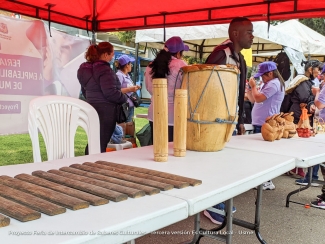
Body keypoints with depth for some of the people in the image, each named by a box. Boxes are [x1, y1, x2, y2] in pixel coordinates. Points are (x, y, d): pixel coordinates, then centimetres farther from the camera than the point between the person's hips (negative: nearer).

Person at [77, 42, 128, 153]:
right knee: (101, 143, -3)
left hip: (91, 107, 9)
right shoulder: (104, 70, -17)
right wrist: (124, 98, -7)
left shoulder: (85, 68, 12)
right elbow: (110, 92, -23)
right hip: (105, 110, -9)